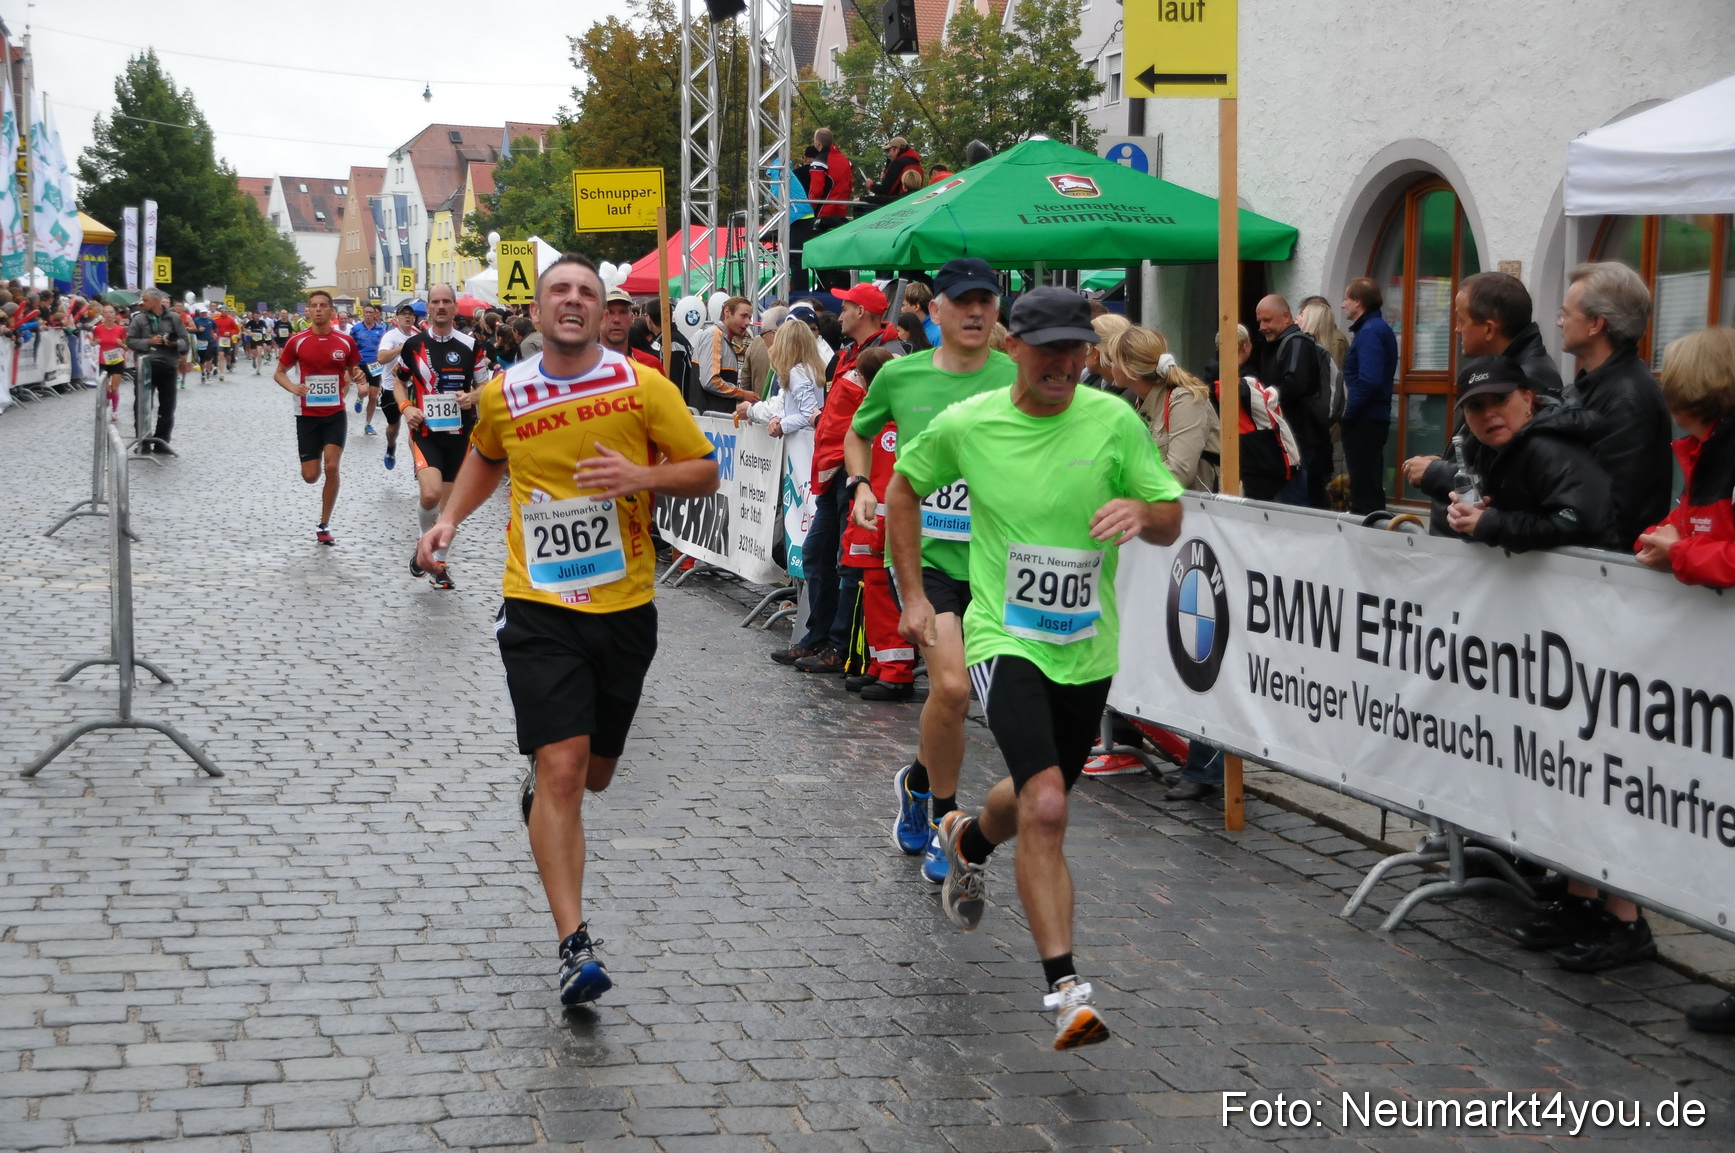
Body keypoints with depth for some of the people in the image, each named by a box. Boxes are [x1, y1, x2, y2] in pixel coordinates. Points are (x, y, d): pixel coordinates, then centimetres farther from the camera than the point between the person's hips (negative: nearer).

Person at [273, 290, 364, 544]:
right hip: (307, 415, 0)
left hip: (336, 414, 0)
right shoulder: (296, 341, -5)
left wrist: (358, 378, -12)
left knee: (331, 467, -12)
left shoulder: (345, 342, -2)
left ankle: (324, 525, 1)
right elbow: (279, 373, 4)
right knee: (310, 475, 0)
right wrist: (293, 388, -17)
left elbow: (353, 371, 13)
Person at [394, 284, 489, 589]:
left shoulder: (471, 345, -1)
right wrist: (406, 407, -4)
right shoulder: (413, 345, 0)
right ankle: (423, 539, 7)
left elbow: (483, 386, 7)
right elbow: (400, 381, 14)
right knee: (430, 493, -22)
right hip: (425, 432, -1)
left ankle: (439, 563, 23)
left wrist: (472, 397, -15)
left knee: (449, 501, 8)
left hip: (459, 433, 1)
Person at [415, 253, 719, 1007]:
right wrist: (450, 518, 9)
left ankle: (540, 784, 55)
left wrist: (642, 475, -19)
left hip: (624, 607, 1)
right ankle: (574, 945, -12)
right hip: (538, 608, -1)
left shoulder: (642, 386, -5)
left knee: (594, 772, 16)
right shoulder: (502, 395, 1)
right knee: (561, 766, -13)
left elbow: (705, 472, 0)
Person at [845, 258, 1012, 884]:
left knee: (949, 691, 10)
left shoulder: (1018, 379, -1)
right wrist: (860, 485, 3)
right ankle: (942, 819, 2)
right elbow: (858, 433, 19)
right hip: (922, 550, -1)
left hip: (990, 557, 2)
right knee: (952, 686, -18)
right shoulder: (900, 375, 1)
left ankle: (918, 780, 41)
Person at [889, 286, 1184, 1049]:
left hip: (1088, 650, 3)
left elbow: (1171, 521, 0)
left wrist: (1142, 511, -24)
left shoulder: (1114, 421, -5)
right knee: (1046, 808, -22)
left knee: (1034, 800, 22)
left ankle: (968, 842, 58)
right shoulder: (965, 425, -7)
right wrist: (913, 594, 6)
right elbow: (904, 488, 11)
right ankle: (1064, 988, -17)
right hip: (1006, 642, -3)